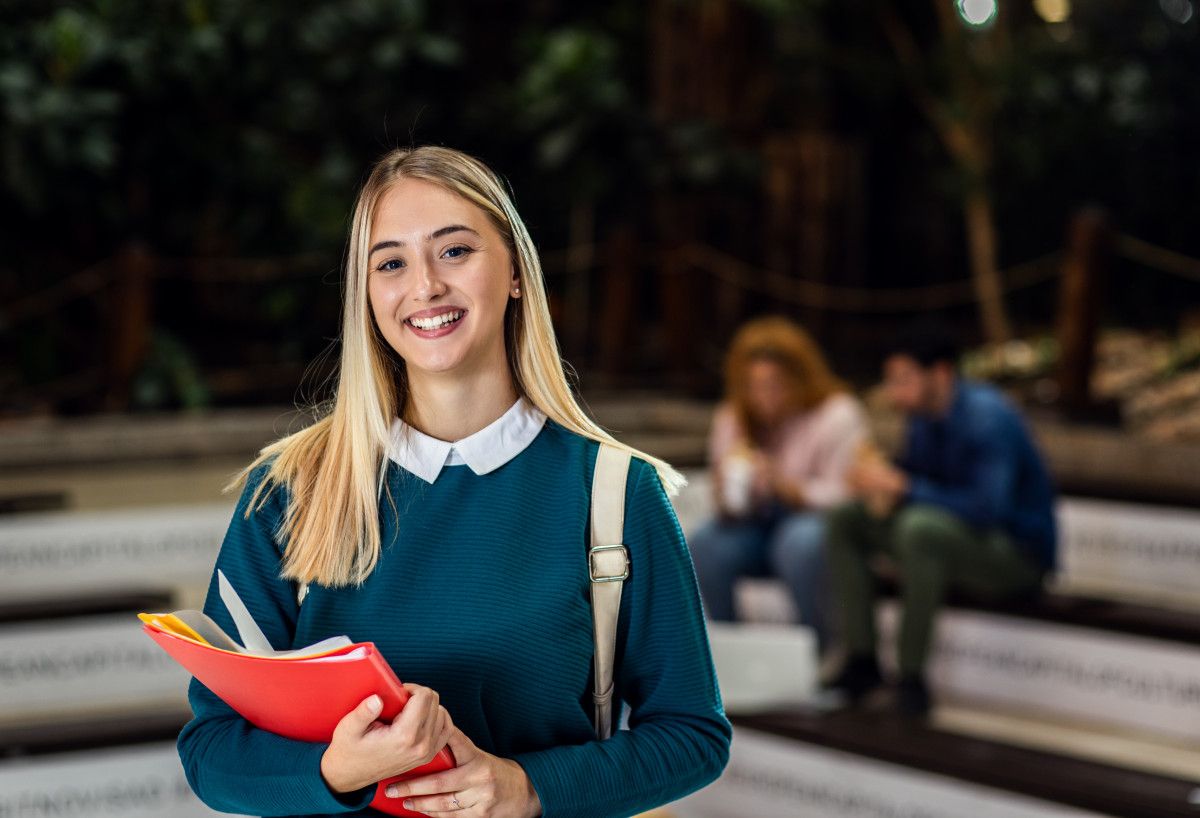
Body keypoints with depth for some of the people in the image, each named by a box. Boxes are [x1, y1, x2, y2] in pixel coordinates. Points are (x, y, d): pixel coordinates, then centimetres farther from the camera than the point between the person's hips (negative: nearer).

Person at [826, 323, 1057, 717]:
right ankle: (861, 661, -3)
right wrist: (882, 484, -11)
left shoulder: (987, 416, -23)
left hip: (1022, 556, -9)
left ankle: (911, 680, -28)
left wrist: (902, 486, -29)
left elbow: (990, 508, -33)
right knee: (845, 519, 2)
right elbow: (910, 475, 15)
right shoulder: (925, 414, 2)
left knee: (920, 526, -37)